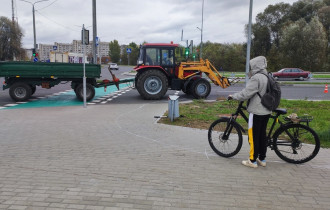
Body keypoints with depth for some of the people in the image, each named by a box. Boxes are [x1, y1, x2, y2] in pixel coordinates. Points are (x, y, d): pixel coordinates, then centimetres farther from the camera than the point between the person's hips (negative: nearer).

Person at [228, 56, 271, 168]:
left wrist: (233, 96, -6)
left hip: (256, 112, -9)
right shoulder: (267, 77, 11)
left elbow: (245, 94, -20)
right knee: (262, 135, 15)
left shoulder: (256, 78, -17)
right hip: (266, 111, 9)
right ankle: (262, 159, 25)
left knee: (253, 137, 0)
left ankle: (252, 161, 7)